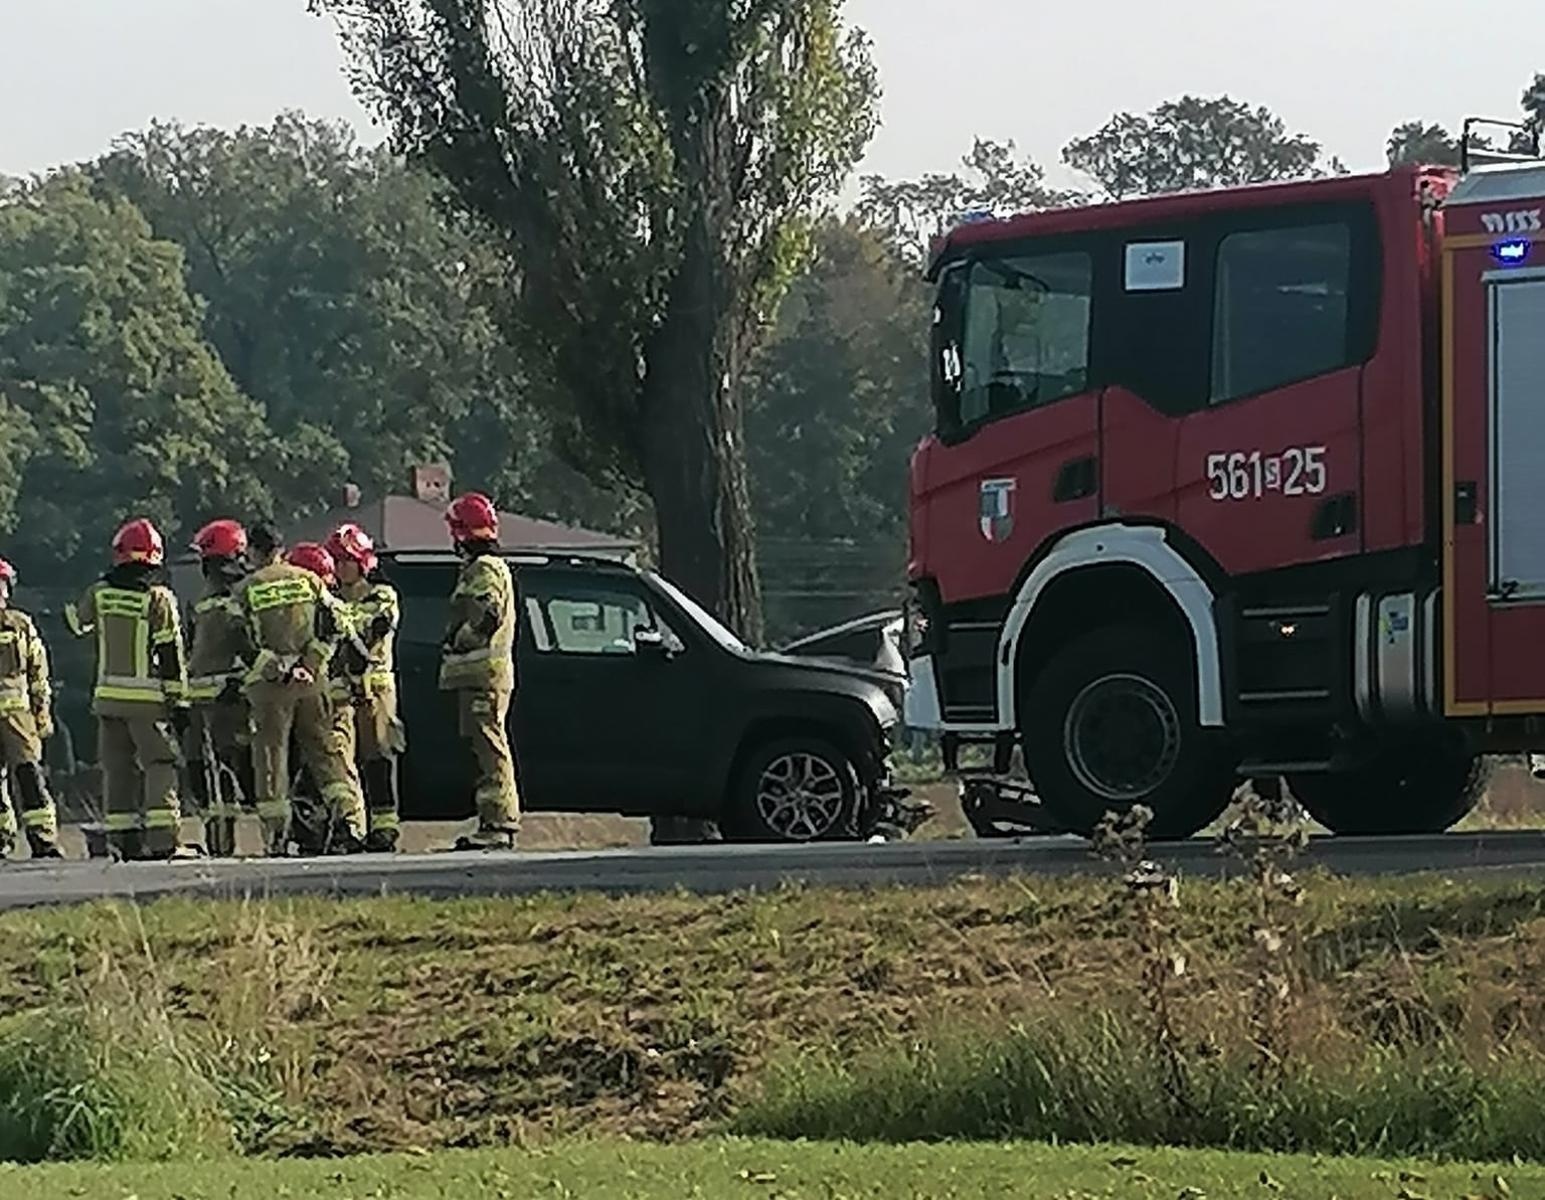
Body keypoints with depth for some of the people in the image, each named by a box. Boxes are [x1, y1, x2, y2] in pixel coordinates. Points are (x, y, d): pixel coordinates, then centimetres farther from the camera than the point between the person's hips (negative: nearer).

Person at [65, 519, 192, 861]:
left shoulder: (99, 594, 2)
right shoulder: (159, 599, -10)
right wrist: (179, 701, -6)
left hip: (108, 696, 4)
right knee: (159, 765, -2)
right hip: (147, 698, -4)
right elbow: (171, 655, -10)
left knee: (118, 769, 11)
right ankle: (162, 840, -11)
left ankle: (123, 837, 11)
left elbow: (77, 621, 24)